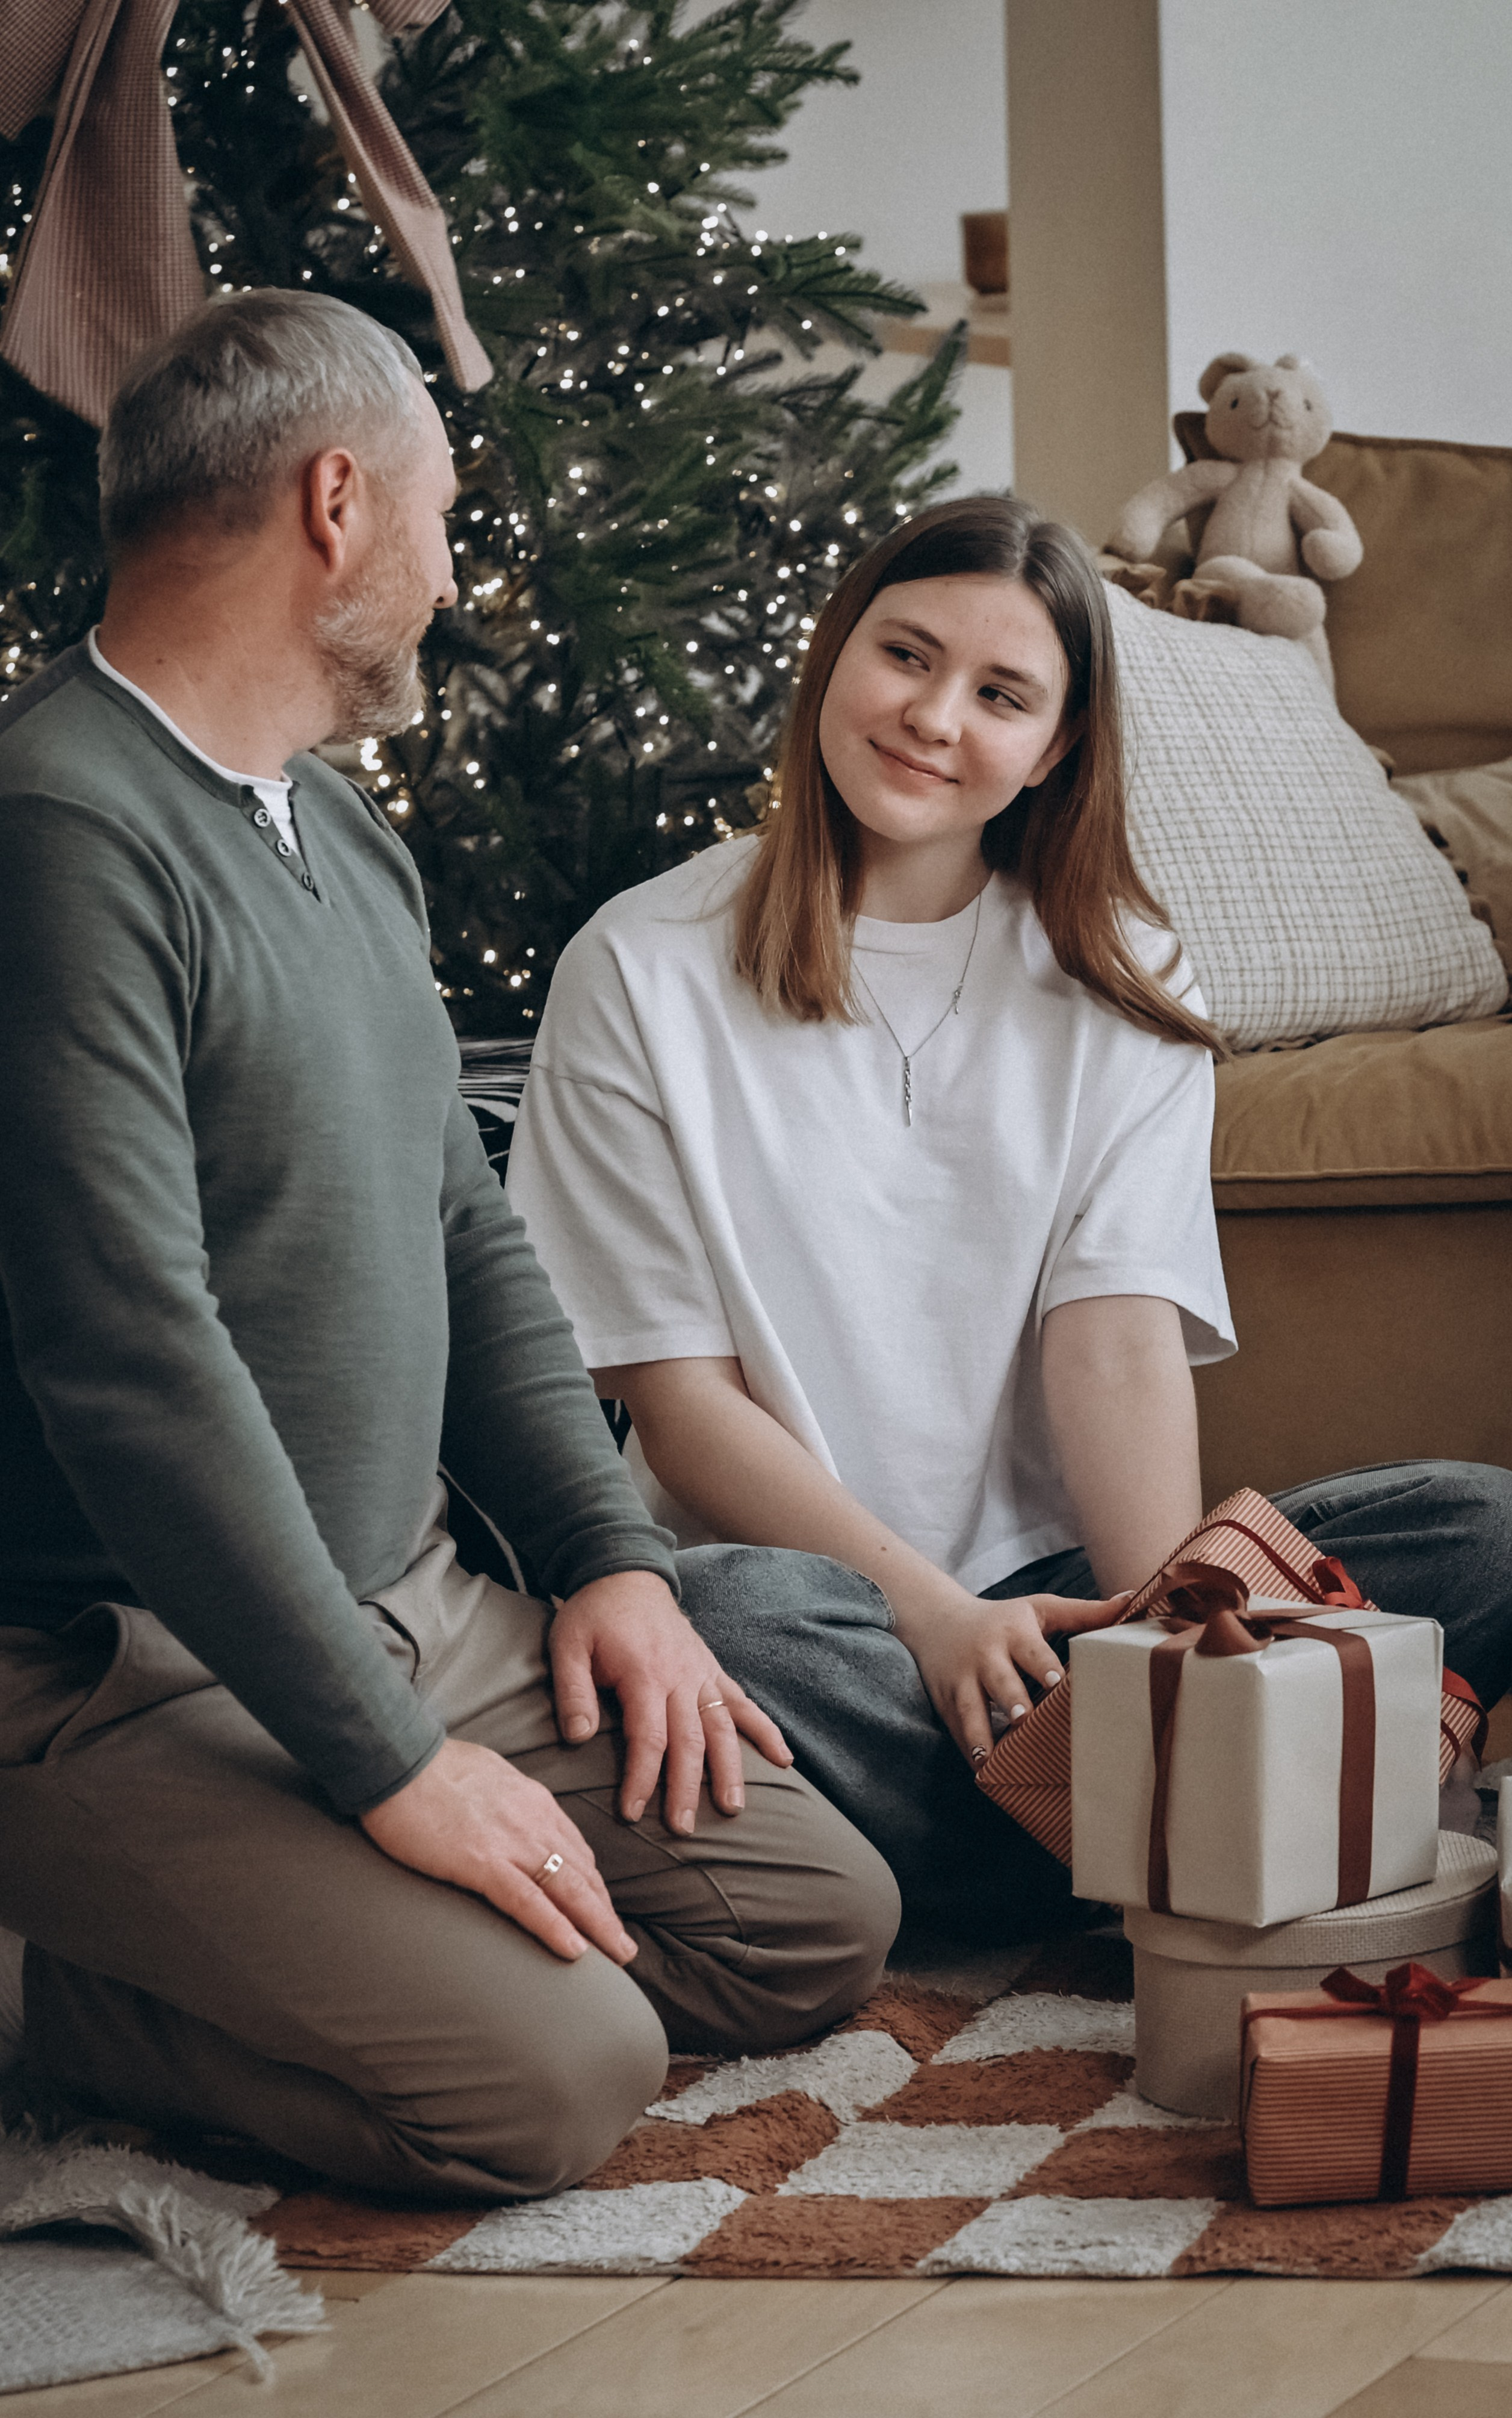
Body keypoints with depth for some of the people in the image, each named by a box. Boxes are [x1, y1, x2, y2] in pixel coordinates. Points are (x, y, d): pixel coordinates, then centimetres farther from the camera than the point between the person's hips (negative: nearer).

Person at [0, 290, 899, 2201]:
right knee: (552, 2077, -24)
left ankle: (241, 1948, 13)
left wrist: (607, 1553, 8)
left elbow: (461, 1233, 22)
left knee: (819, 1926, 4)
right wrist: (387, 1761, -22)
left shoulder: (338, 831, 14)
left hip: (413, 1608, 10)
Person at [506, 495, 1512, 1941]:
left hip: (1050, 1575, 3)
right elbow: (680, 1402, -4)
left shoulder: (1118, 989, 10)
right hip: (809, 1586, -3)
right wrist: (932, 1617, -18)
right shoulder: (644, 972, 1)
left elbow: (1120, 1338, -3)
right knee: (735, 1647, -40)